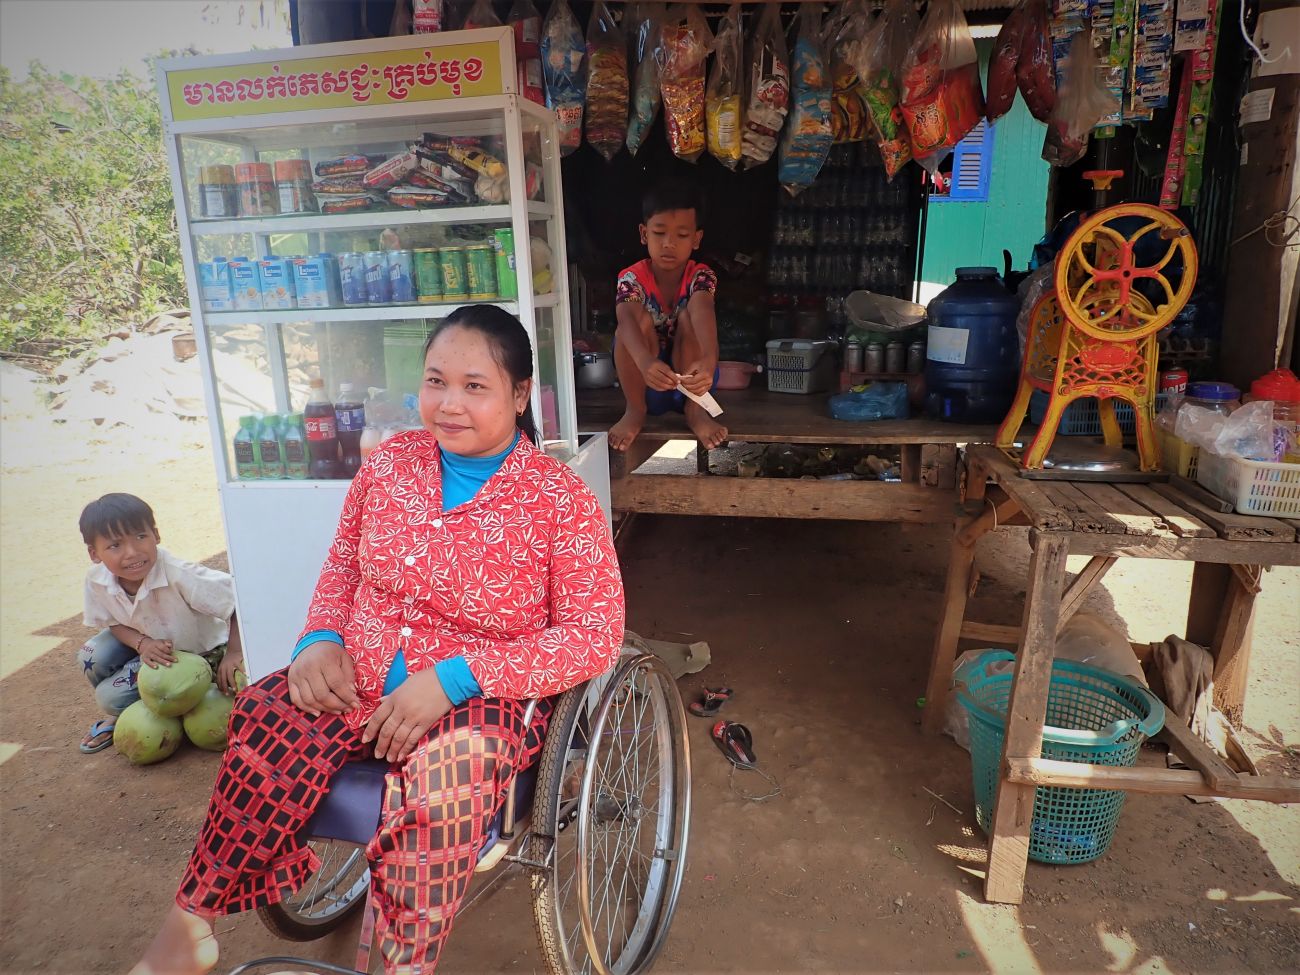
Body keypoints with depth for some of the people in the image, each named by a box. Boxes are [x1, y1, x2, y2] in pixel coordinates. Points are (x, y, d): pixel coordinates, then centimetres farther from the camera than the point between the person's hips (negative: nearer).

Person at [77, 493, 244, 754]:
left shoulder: (180, 575, -38)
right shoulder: (96, 580, -20)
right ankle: (115, 715, 14)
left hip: (196, 652, -5)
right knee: (91, 657, -17)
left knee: (112, 695, -17)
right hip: (148, 642, 6)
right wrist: (142, 644, -24)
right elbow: (113, 622, -4)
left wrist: (233, 653, -32)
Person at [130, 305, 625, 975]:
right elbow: (342, 566, 17)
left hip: (483, 697, -4)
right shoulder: (390, 462, 5)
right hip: (357, 681, 4)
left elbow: (595, 636, -14)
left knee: (449, 770, -36)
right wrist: (320, 639, -5)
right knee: (264, 719, -24)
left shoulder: (561, 500, -11)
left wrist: (453, 678, -21)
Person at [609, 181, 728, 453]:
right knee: (639, 318, -27)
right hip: (644, 379, 0)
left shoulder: (701, 276, -13)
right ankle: (635, 409, -14)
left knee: (688, 316, -26)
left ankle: (695, 408, -17)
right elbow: (626, 320, -37)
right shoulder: (632, 278, -15)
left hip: (690, 373, 0)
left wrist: (709, 359, -59)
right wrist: (645, 362, -59)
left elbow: (703, 312, -36)